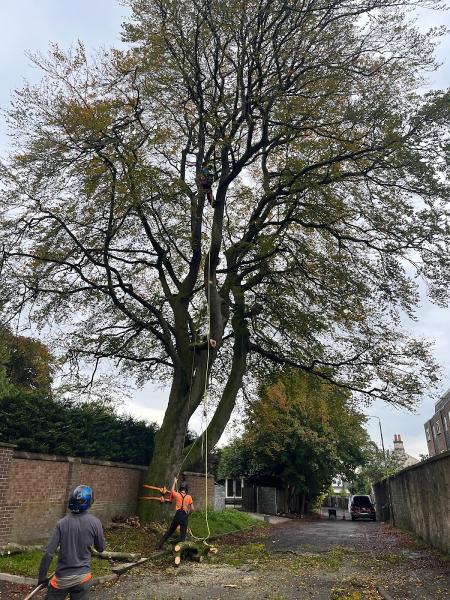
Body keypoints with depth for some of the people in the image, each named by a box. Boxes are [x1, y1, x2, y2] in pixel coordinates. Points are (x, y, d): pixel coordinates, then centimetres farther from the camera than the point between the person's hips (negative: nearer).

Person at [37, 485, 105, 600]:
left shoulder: (62, 523, -10)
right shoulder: (95, 522, -11)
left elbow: (48, 553, -10)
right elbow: (100, 548, 3)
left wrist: (42, 577, 2)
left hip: (62, 577, 0)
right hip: (83, 577, 0)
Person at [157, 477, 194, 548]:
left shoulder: (177, 495, 0)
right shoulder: (189, 497, -3)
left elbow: (172, 490, 22)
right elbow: (192, 509, 0)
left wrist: (174, 482, 34)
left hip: (177, 516, 2)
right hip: (184, 517, -2)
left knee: (170, 531, 18)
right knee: (183, 534, 7)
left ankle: (160, 545, 23)